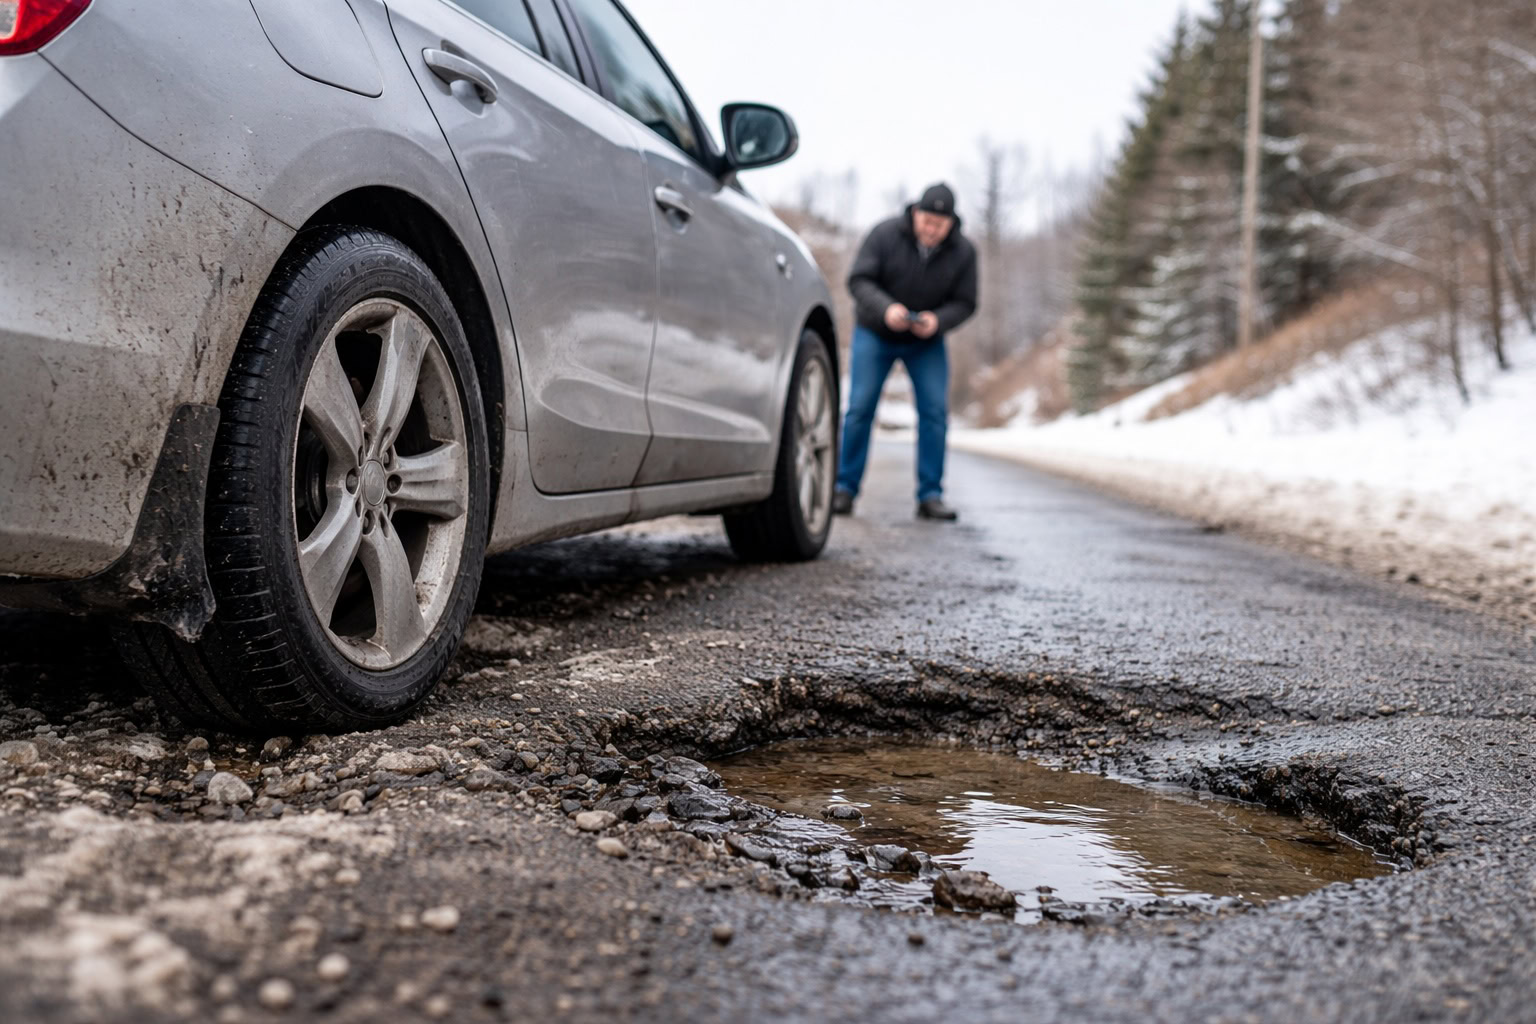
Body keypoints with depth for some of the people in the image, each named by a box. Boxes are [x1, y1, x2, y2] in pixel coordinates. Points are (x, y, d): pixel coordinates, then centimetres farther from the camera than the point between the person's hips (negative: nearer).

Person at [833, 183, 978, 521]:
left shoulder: (963, 252, -12)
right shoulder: (886, 234, -19)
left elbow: (964, 303, -9)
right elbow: (858, 280, -18)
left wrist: (937, 321, -30)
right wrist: (885, 308, -36)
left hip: (927, 342, 2)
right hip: (875, 333, -1)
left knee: (935, 411, -9)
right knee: (860, 408, -7)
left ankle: (930, 496, -2)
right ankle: (845, 490, 3)